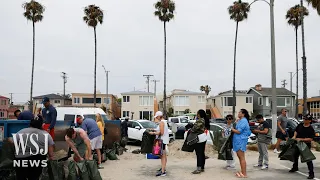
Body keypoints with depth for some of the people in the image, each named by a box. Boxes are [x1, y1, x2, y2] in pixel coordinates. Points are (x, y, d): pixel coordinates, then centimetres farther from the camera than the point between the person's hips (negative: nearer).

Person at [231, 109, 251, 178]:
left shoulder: (243, 121, -15)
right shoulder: (240, 121, 16)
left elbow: (238, 131, -19)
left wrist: (232, 129, -7)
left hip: (241, 141, -11)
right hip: (238, 141, 11)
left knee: (242, 157, -6)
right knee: (240, 157, 16)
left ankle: (244, 174, -2)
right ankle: (242, 172, 24)